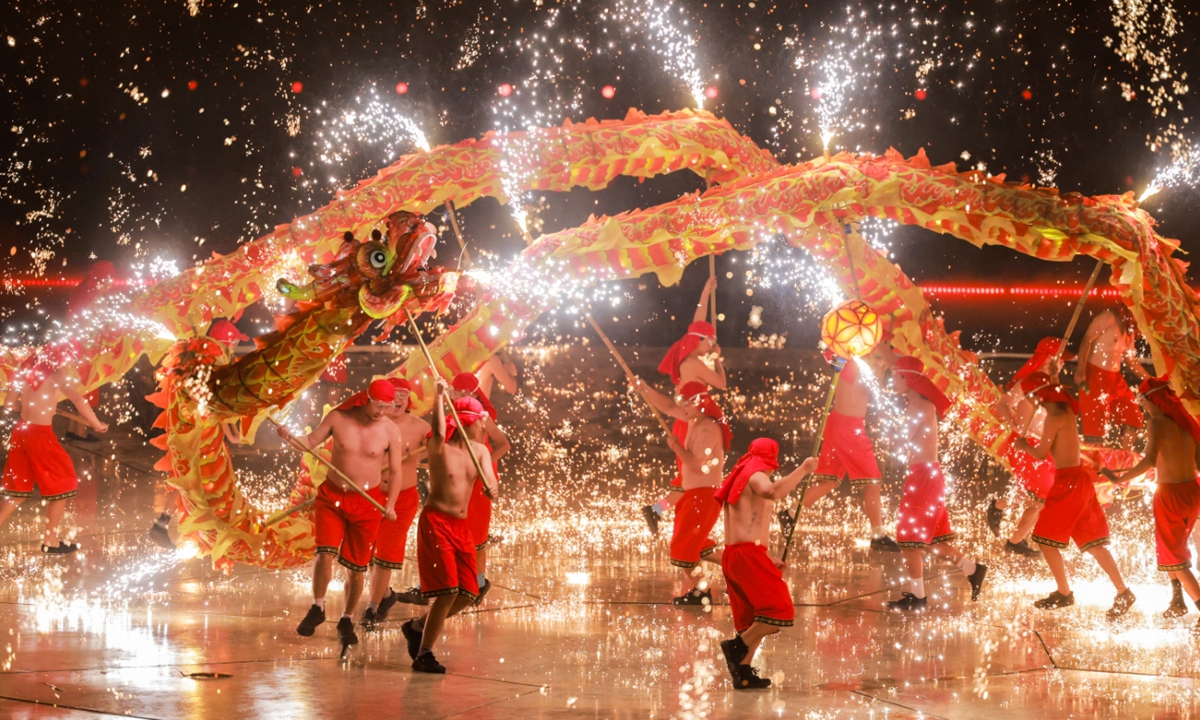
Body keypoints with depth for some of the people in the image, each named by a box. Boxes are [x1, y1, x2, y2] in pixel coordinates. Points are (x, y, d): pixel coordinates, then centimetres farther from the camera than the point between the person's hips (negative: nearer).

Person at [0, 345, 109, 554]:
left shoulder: (27, 370, 11)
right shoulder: (58, 374, -8)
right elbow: (79, 400, -21)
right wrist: (97, 424, -13)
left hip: (20, 432, 6)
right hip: (40, 435, -6)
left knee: (18, 490, 16)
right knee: (60, 486, 9)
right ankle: (50, 541, 13)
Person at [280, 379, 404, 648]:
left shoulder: (391, 431, -9)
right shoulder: (339, 418, -7)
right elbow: (311, 441, 2)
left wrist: (390, 505, -15)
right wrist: (289, 436, -18)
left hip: (367, 501, 0)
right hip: (332, 496, 0)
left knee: (357, 566, 5)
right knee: (325, 554, -14)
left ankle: (346, 620, 24)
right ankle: (317, 608, 10)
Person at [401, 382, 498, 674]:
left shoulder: (480, 451, 10)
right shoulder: (439, 446, -6)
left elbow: (490, 481, -5)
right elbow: (439, 432, -31)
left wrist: (492, 488, -29)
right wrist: (439, 395, -32)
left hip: (462, 526, 7)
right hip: (436, 521, -7)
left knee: (467, 596, 2)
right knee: (448, 591, -17)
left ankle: (417, 627, 25)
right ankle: (424, 655, -6)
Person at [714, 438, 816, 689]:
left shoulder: (738, 480, 25)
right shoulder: (756, 476, -3)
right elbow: (773, 492, -29)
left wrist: (767, 559, 27)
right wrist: (803, 470, -22)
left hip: (731, 555, 10)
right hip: (748, 555, -10)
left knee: (753, 620, 14)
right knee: (781, 611, -9)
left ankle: (743, 673, 7)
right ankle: (738, 646, -14)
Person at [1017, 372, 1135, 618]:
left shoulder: (1054, 417, -14)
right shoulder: (1066, 412, 12)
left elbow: (1041, 453, -10)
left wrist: (1023, 446, 8)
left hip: (1068, 482, -9)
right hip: (1079, 478, 9)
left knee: (1046, 540, 1)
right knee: (1091, 542, 9)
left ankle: (1064, 593, 6)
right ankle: (1122, 592, 5)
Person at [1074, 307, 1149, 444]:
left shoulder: (1129, 331, 17)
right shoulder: (1109, 318, -8)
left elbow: (1130, 360, 23)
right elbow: (1087, 340, -15)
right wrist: (1080, 370, -25)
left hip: (1114, 378, 8)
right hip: (1094, 373, -8)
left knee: (1133, 420, 4)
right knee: (1096, 427, -11)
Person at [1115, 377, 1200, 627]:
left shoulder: (1158, 423, -16)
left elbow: (1150, 460, -29)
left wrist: (1121, 479, -22)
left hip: (1171, 494, -7)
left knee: (1173, 555, 4)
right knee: (1175, 547, 28)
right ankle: (1178, 600, 28)